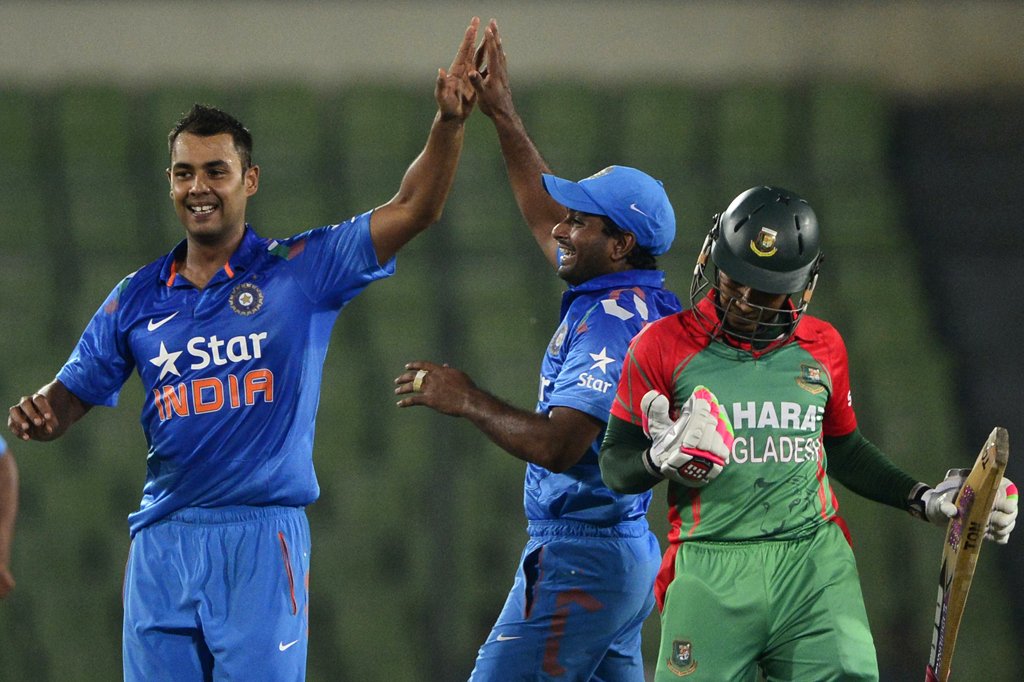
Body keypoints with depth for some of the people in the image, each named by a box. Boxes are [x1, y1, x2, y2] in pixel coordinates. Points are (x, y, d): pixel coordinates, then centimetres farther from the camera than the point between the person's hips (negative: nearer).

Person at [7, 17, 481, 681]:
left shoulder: (300, 271, 2)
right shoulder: (139, 298, 12)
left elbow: (412, 210, -6)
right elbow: (69, 398, 14)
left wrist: (449, 122, -21)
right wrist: (36, 415, -10)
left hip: (263, 535, -3)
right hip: (162, 544, 3)